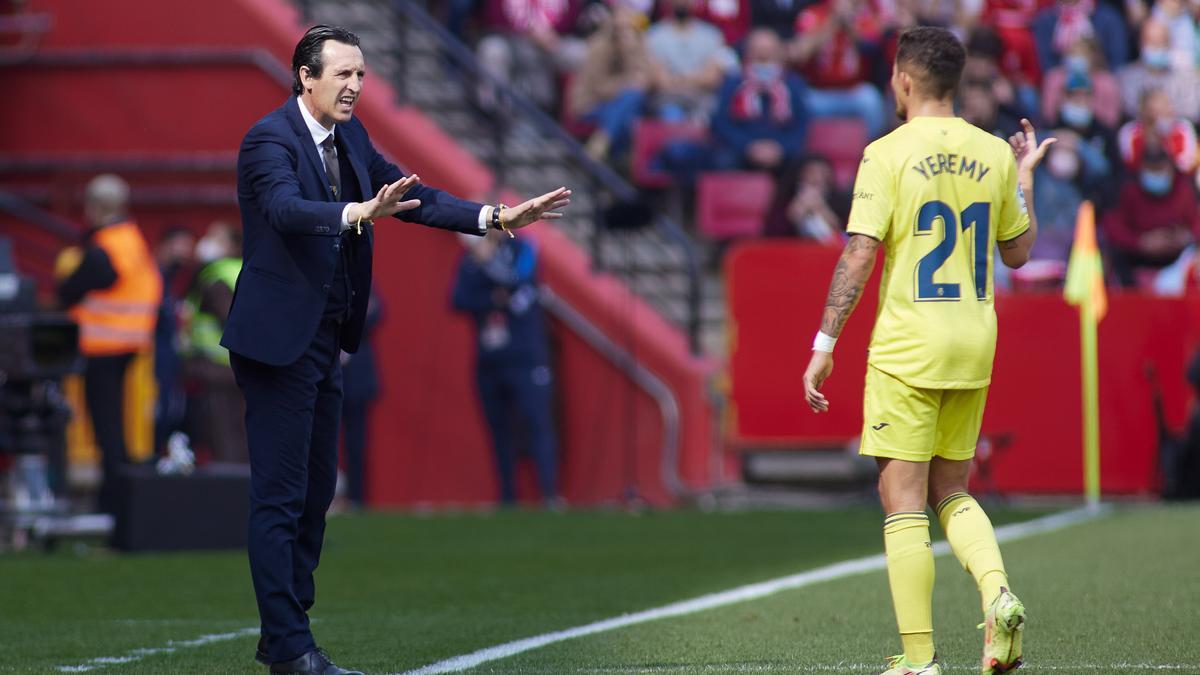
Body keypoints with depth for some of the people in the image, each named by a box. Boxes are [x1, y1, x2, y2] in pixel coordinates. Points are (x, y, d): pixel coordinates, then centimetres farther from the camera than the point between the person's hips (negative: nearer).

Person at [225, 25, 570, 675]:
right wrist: (360, 213, -50)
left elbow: (413, 198, 11)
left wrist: (497, 218, 0)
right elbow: (286, 208, -34)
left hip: (323, 341, 9)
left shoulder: (349, 136, 10)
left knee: (315, 489, 13)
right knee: (280, 494, -6)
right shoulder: (270, 138, -16)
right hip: (279, 338, -9)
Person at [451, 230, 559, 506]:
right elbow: (459, 300, -1)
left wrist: (488, 260, -34)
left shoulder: (522, 250, 1)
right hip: (488, 364, 4)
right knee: (499, 431, 6)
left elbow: (519, 278, -19)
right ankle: (507, 500, 11)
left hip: (525, 361, -4)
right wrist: (494, 299, -15)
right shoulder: (470, 259, 10)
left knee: (538, 423, -14)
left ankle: (550, 494, -22)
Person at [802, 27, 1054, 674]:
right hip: (974, 350, 5)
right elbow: (1017, 252, 15)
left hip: (906, 349, -5)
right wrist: (1023, 179, 28)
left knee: (903, 501, 0)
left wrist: (824, 345, -9)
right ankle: (998, 594, -8)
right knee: (951, 492, 18)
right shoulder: (993, 154, 5)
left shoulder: (888, 154, -9)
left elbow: (859, 255, -14)